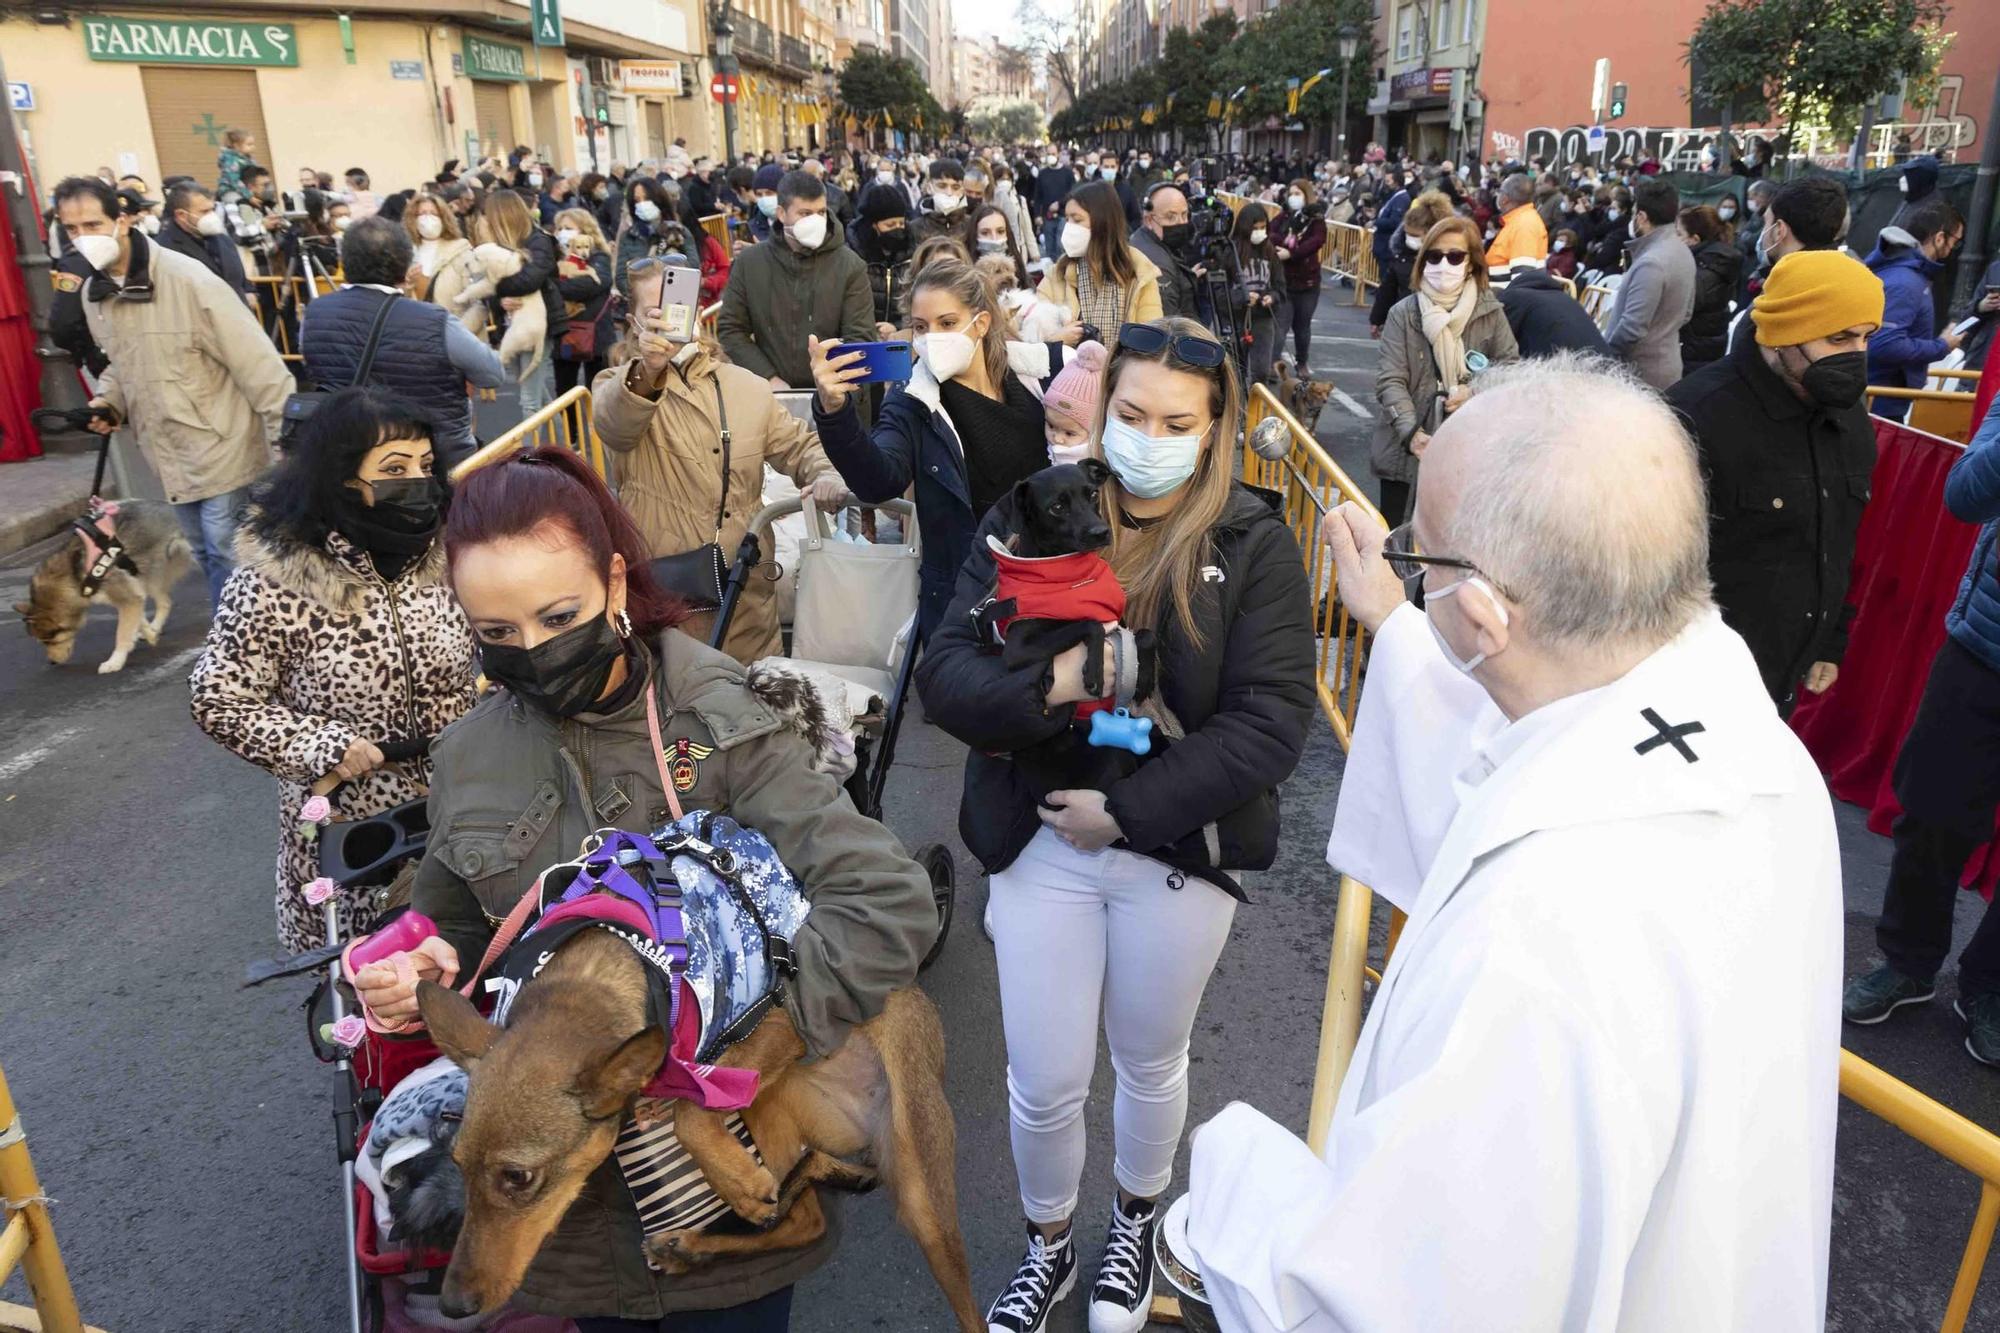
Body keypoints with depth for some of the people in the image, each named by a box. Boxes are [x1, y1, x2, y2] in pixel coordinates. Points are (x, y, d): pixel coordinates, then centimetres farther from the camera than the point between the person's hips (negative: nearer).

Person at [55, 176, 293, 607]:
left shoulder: (188, 279, -19)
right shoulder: (92, 293, 5)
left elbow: (256, 361, -19)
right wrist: (108, 402, -1)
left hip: (220, 448, -7)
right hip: (167, 454, 7)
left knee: (227, 556, -1)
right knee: (206, 554, 18)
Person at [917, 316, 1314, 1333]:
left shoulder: (1253, 545, -9)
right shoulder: (1028, 518, -5)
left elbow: (1272, 719, -15)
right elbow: (943, 674, -9)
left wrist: (1125, 809, -19)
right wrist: (1044, 687, -30)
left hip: (1179, 854, 0)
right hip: (1039, 842, 1)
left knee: (1149, 1064, 22)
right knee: (1044, 1084, 11)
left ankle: (1137, 1221, 53)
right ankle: (1048, 1245, 43)